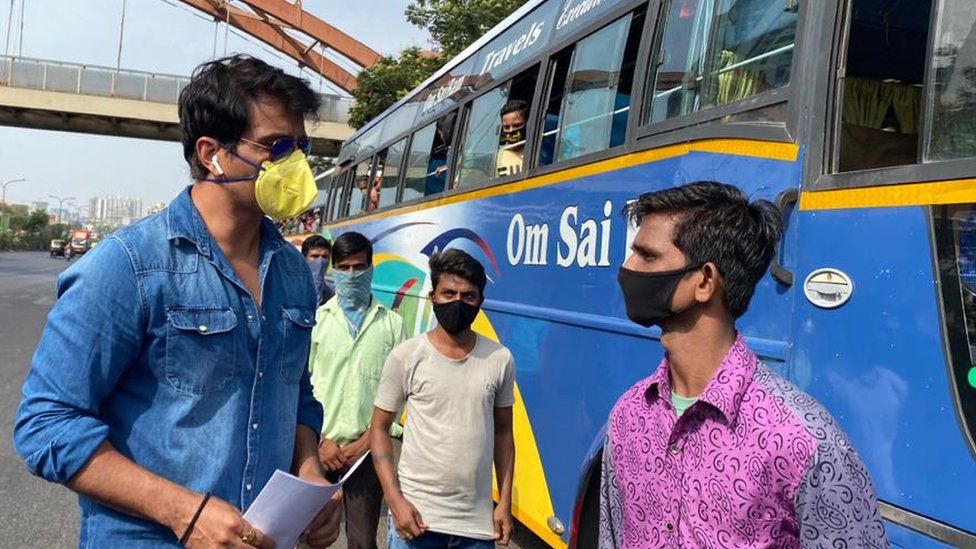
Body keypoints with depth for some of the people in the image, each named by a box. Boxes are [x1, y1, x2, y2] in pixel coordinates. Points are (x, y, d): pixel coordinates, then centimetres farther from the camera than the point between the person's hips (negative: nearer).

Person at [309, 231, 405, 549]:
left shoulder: (392, 323, 4)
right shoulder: (316, 319, 4)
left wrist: (366, 441, -5)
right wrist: (320, 440, -5)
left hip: (367, 449, 0)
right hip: (319, 447, 0)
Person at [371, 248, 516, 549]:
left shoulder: (500, 359, -2)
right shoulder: (406, 357, -7)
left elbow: (502, 431, 7)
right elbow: (379, 428, -1)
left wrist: (505, 503, 4)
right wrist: (395, 500, -9)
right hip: (416, 513, -2)